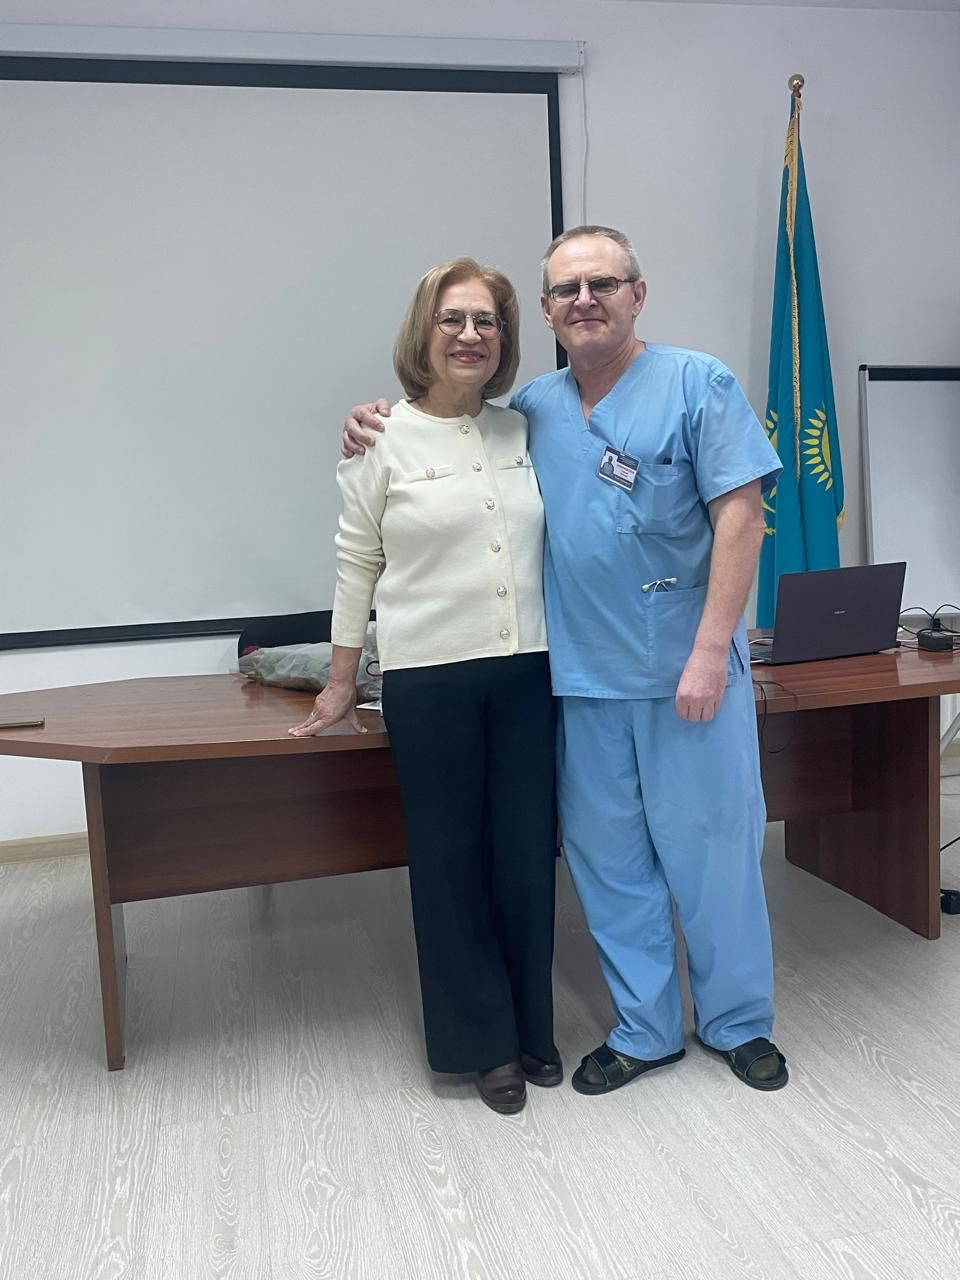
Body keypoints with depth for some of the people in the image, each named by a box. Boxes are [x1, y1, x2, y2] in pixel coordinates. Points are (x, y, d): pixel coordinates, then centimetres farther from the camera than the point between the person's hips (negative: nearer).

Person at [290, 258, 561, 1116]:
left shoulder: (522, 433, 8)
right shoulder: (384, 440, -3)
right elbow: (356, 565, 1)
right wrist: (342, 684, 3)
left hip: (527, 672, 4)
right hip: (428, 680, -3)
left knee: (527, 856, 9)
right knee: (450, 859, 7)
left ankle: (532, 1030, 30)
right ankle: (485, 1043, 25)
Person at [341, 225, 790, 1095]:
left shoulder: (697, 385, -3)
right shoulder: (532, 408, 11)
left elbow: (740, 517, -10)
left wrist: (710, 652, -16)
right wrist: (378, 432, 5)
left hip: (686, 673, -4)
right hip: (583, 678, 4)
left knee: (712, 853, 7)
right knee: (609, 862, 12)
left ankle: (739, 1022, 29)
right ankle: (645, 1030, 30)